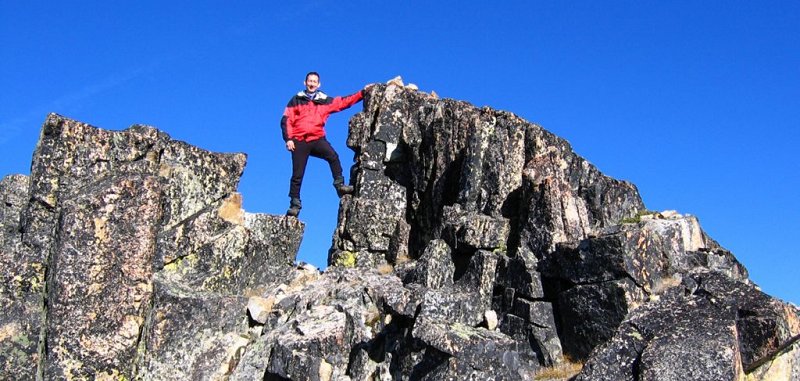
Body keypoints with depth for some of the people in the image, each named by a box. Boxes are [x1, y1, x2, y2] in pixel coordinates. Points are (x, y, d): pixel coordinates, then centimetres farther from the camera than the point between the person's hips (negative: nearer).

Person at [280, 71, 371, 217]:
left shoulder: (325, 101, 13)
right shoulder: (296, 100, 10)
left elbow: (344, 101, 12)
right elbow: (286, 120, 7)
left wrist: (363, 92, 5)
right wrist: (288, 139, -5)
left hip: (317, 139, 1)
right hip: (299, 141, -1)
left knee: (333, 156, -27)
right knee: (297, 175, -1)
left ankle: (340, 185, -21)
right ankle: (295, 205, 7)